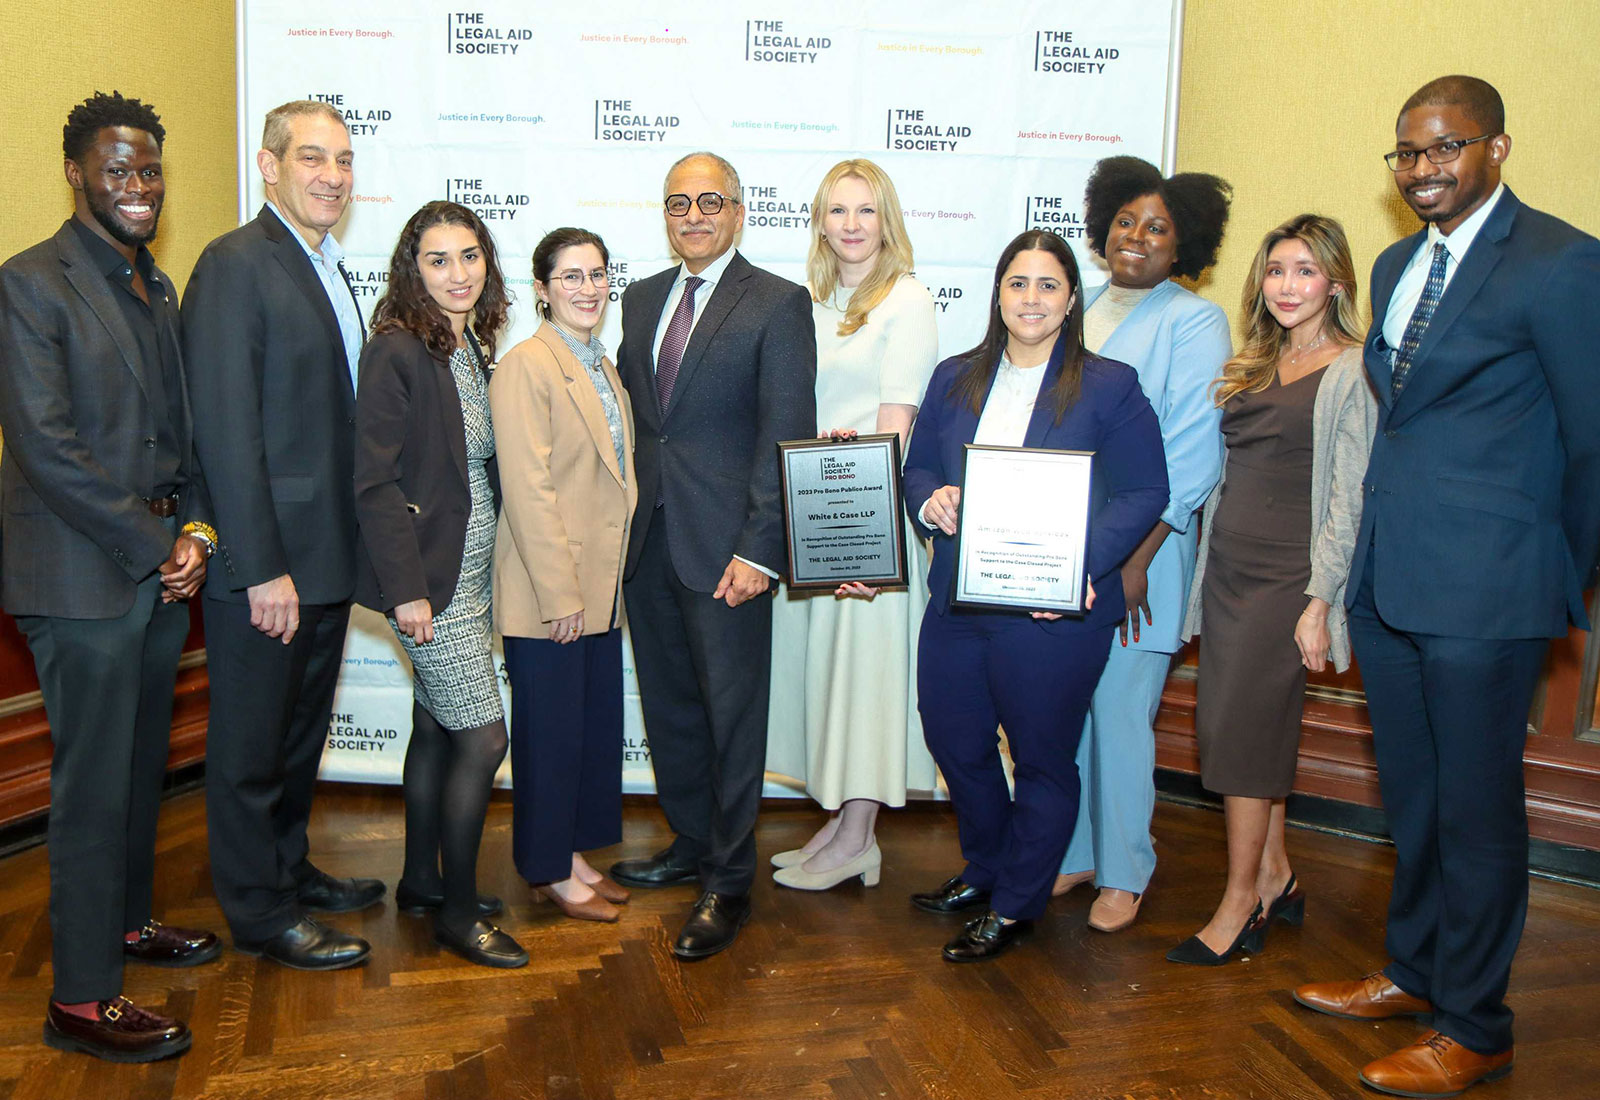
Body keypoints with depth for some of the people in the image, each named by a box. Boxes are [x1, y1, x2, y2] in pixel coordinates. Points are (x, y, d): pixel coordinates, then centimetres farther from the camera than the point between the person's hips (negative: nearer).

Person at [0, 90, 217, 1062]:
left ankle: (126, 922, 36)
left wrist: (196, 531, 0)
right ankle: (81, 1000, 11)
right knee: (94, 787, -1)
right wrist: (153, 547, -14)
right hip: (84, 580, -7)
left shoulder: (159, 289, 15)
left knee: (143, 767, 18)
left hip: (163, 572, 7)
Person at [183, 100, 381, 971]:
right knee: (251, 744, 7)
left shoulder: (327, 268, 14)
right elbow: (226, 430, -19)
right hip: (265, 561, -9)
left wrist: (344, 547, 11)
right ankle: (260, 916, 21)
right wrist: (264, 567, -21)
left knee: (301, 732, 22)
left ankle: (289, 870, 39)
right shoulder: (235, 265, -13)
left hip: (326, 557, 9)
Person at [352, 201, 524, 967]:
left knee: (436, 727, 17)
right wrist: (407, 588, -19)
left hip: (474, 572, 8)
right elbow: (375, 482, -17)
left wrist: (497, 564, 11)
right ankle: (457, 913, 10)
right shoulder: (397, 352, -14)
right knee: (483, 738, -5)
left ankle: (422, 879, 32)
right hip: (432, 579, -8)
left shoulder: (476, 349, 10)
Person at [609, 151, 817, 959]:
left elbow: (787, 435, -11)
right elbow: (629, 413, 16)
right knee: (668, 704, 16)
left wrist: (759, 551, -17)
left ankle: (728, 884, 15)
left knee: (731, 711, 2)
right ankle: (692, 844, 34)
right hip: (647, 537, 6)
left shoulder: (779, 304, -5)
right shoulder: (641, 299, 14)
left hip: (724, 544, -6)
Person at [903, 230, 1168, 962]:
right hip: (956, 602, 5)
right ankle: (985, 872, 42)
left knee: (1041, 761, 9)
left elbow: (1145, 493, -7)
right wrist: (929, 502, -12)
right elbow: (920, 468, 13)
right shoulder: (955, 378, 10)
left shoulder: (1109, 387, -3)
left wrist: (1082, 564, -21)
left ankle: (1015, 907, 28)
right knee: (954, 741, 17)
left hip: (1053, 613, -5)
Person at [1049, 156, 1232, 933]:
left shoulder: (1194, 323, -3)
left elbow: (1190, 456, -10)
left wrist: (1135, 560, -15)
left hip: (1136, 550, -5)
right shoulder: (1072, 312, 14)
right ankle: (1073, 852, 27)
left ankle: (1123, 873, 18)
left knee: (1120, 709, 0)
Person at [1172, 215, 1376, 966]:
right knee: (1229, 722, 10)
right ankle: (1275, 877, 25)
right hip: (1227, 566, 7)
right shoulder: (1252, 368, 15)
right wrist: (1207, 568, 13)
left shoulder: (1352, 372, -6)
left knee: (1244, 728, -5)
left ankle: (1239, 904, 8)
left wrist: (1318, 602, -15)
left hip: (1287, 575, -7)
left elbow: (1349, 497, -11)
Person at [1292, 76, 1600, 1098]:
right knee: (1411, 796, 19)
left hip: (1482, 591, -7)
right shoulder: (1396, 266, 14)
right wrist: (1363, 563, 13)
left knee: (1476, 809, 4)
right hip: (1386, 581, 7)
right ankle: (1414, 972, 37)